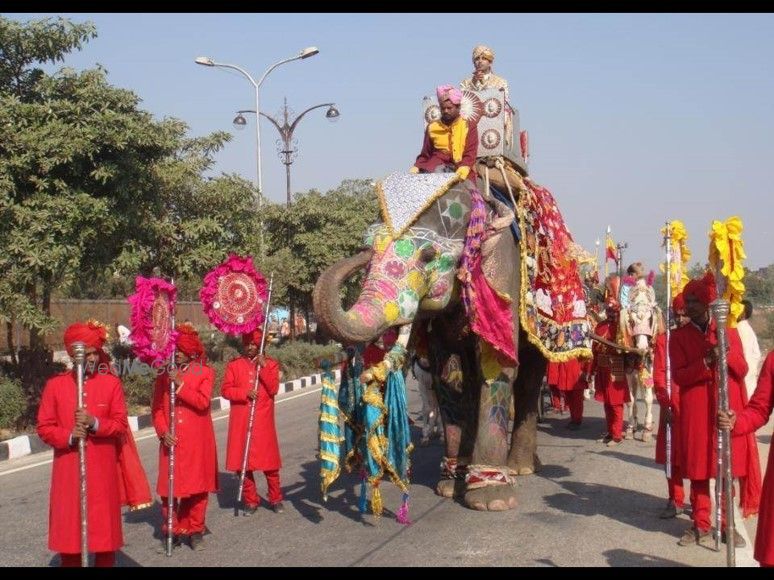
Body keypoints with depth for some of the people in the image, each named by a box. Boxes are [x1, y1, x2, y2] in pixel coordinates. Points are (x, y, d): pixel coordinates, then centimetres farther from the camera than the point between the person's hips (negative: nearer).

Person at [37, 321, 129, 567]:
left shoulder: (112, 383, 1)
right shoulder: (55, 385, 1)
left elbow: (121, 424, 0)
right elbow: (44, 427, 1)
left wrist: (95, 423, -18)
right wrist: (69, 436, -17)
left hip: (103, 470, 0)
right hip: (68, 471, 0)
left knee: (104, 525, 5)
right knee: (69, 528, 4)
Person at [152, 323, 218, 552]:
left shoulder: (205, 373, 1)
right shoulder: (165, 375, 8)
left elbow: (203, 402, -13)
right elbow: (157, 409, 6)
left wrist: (180, 384, -17)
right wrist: (163, 432, -8)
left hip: (197, 441, -2)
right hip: (172, 441, 2)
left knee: (197, 485, 3)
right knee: (169, 486, 0)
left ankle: (195, 531, 16)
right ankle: (171, 531, 13)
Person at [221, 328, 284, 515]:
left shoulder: (270, 364, 5)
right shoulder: (234, 365, 7)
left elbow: (273, 389, -6)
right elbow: (225, 390, -1)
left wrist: (264, 367, -14)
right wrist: (245, 393, -16)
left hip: (263, 421, -1)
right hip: (241, 421, 1)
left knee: (269, 461, 2)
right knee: (242, 461, 3)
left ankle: (275, 499, 16)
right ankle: (251, 501, 14)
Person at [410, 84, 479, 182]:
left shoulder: (469, 127, 9)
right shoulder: (432, 127, 16)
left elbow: (470, 154, -1)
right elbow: (425, 155, 17)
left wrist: (464, 168, -23)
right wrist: (416, 167, -4)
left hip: (460, 169, -2)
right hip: (437, 166, 2)